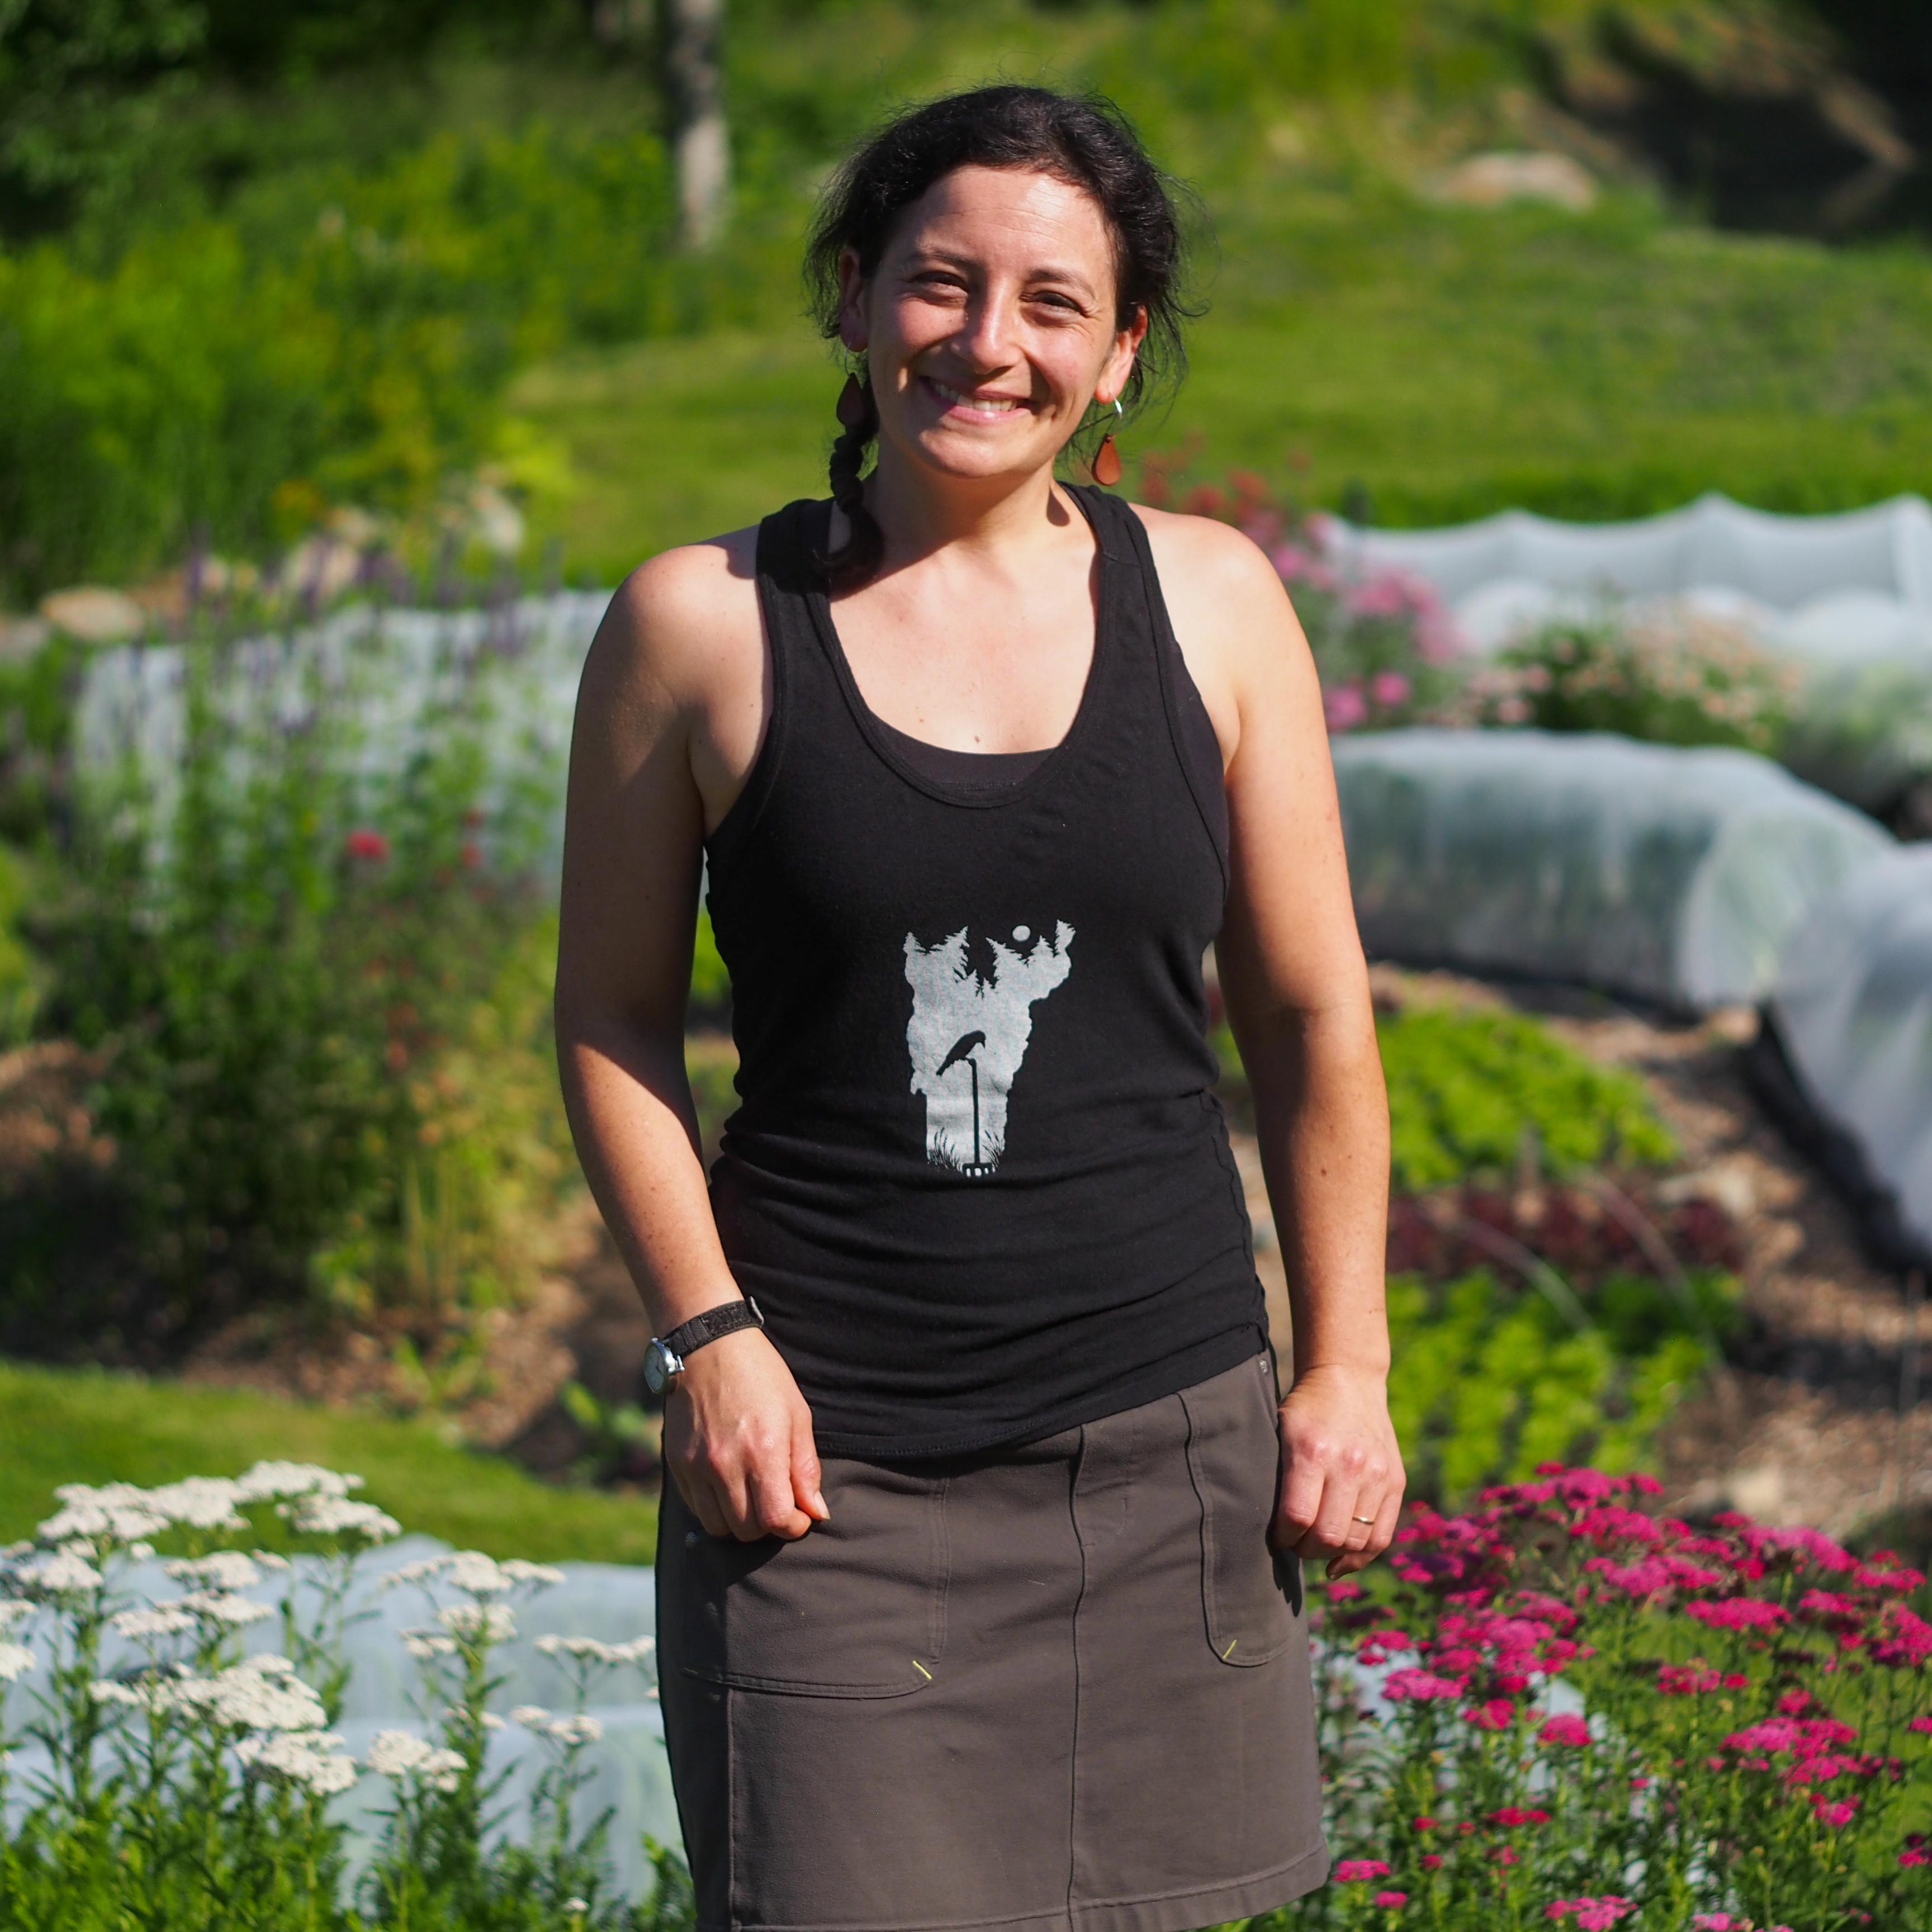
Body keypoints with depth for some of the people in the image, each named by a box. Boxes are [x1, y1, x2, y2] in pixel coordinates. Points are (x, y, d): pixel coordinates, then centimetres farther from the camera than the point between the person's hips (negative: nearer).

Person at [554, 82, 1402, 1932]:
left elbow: (1312, 1018, 10)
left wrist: (1344, 1369, 8)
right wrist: (707, 1334, -5)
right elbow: (611, 1021, 6)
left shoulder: (1209, 600, 5)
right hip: (824, 1451, -2)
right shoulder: (700, 623, 0)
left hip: (1169, 1433, 2)